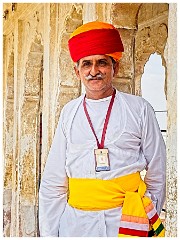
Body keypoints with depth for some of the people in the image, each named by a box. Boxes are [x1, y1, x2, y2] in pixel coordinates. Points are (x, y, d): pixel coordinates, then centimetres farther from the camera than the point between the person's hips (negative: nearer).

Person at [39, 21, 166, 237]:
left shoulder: (139, 109, -1)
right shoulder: (69, 112, 5)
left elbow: (156, 174, 5)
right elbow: (53, 181, 7)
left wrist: (150, 222, 9)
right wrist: (48, 233, 4)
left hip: (126, 220, -1)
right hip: (75, 222, 2)